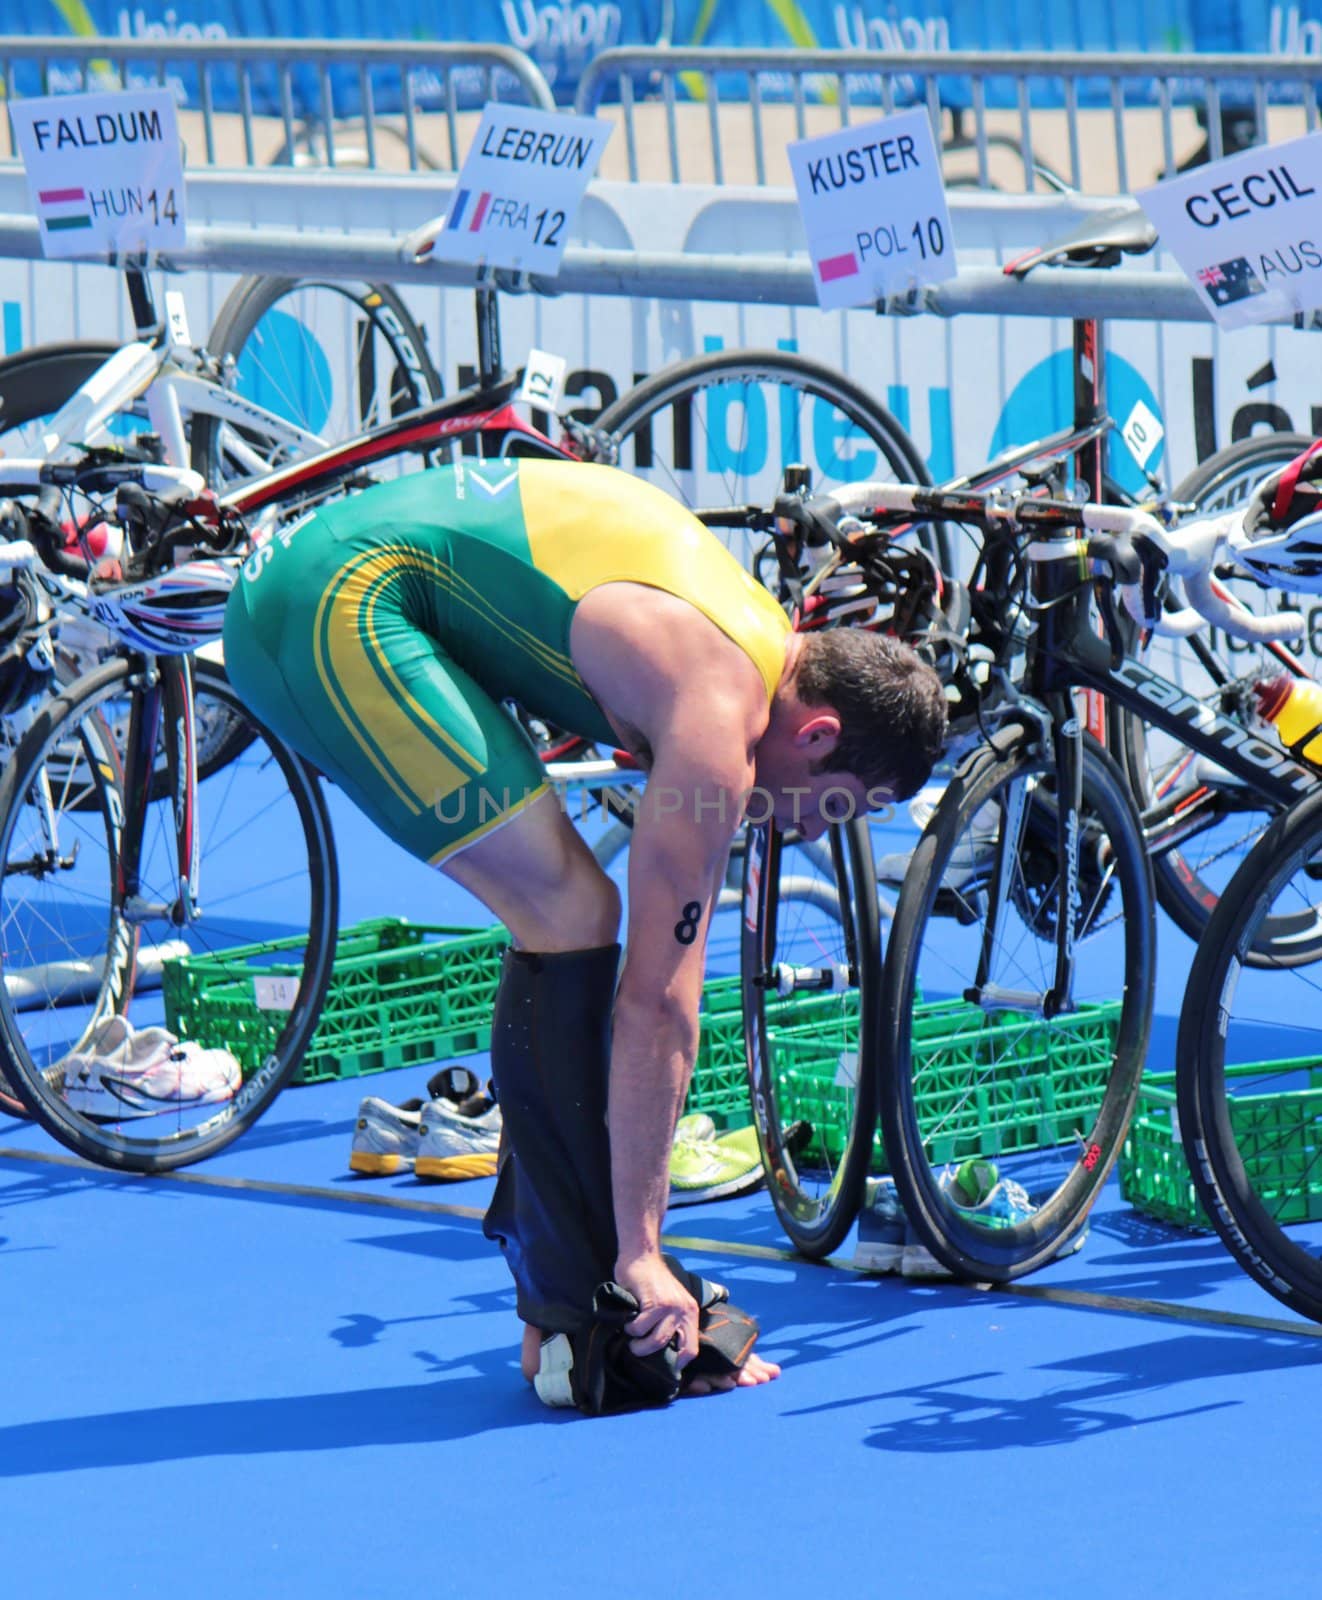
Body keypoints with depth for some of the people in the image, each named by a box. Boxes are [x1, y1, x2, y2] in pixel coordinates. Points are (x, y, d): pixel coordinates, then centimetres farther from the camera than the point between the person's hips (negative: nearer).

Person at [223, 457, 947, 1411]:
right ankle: (582, 1317, -11)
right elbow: (655, 1002, -14)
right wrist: (640, 1249, -10)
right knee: (570, 917, -13)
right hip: (340, 605, -11)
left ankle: (561, 1309, 14)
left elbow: (667, 987, 18)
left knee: (564, 920, 12)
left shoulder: (761, 647, 13)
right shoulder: (719, 730, -16)